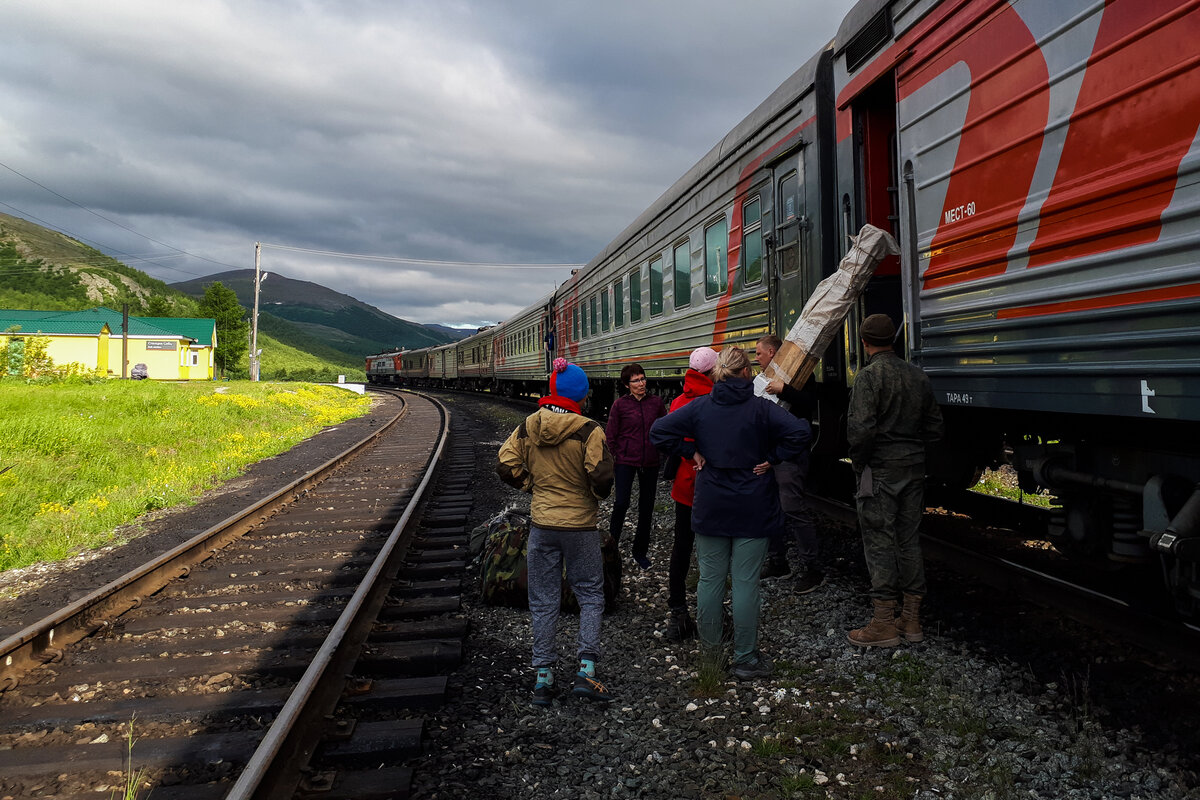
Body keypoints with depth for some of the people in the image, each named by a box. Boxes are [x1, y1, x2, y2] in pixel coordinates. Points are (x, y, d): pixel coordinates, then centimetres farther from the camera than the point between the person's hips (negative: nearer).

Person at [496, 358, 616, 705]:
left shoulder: (527, 428, -2)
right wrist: (597, 495, 2)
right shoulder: (588, 431, -16)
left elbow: (506, 467, -1)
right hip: (581, 525, -3)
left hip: (541, 524, 4)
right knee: (590, 595, 13)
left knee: (543, 601, 13)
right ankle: (586, 670, 6)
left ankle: (543, 676, 18)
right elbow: (601, 477, -19)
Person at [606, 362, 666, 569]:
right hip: (626, 461, -3)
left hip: (650, 462, 3)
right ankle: (612, 541, 9)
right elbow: (610, 436, 1)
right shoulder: (620, 405, -3)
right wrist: (610, 463, -2)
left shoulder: (656, 402, 3)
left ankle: (640, 551, 25)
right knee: (621, 502, -15)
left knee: (646, 507, 10)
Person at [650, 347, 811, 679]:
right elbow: (800, 432, -19)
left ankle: (709, 650, 25)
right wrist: (771, 459, -9)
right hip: (753, 510, -2)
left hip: (710, 509, 2)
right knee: (746, 582, 4)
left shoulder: (699, 407, -3)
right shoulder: (761, 408, -9)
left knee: (710, 579, 12)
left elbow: (658, 431, -6)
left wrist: (692, 452, 0)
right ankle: (746, 659, 13)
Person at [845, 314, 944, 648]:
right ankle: (912, 619, 22)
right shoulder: (917, 376, 10)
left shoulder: (869, 376, -13)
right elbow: (934, 426, 13)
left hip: (880, 470, -7)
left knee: (880, 543, 0)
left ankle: (884, 623, 6)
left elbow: (860, 429, -22)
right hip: (914, 468, 7)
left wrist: (858, 462, -8)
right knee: (909, 540, 13)